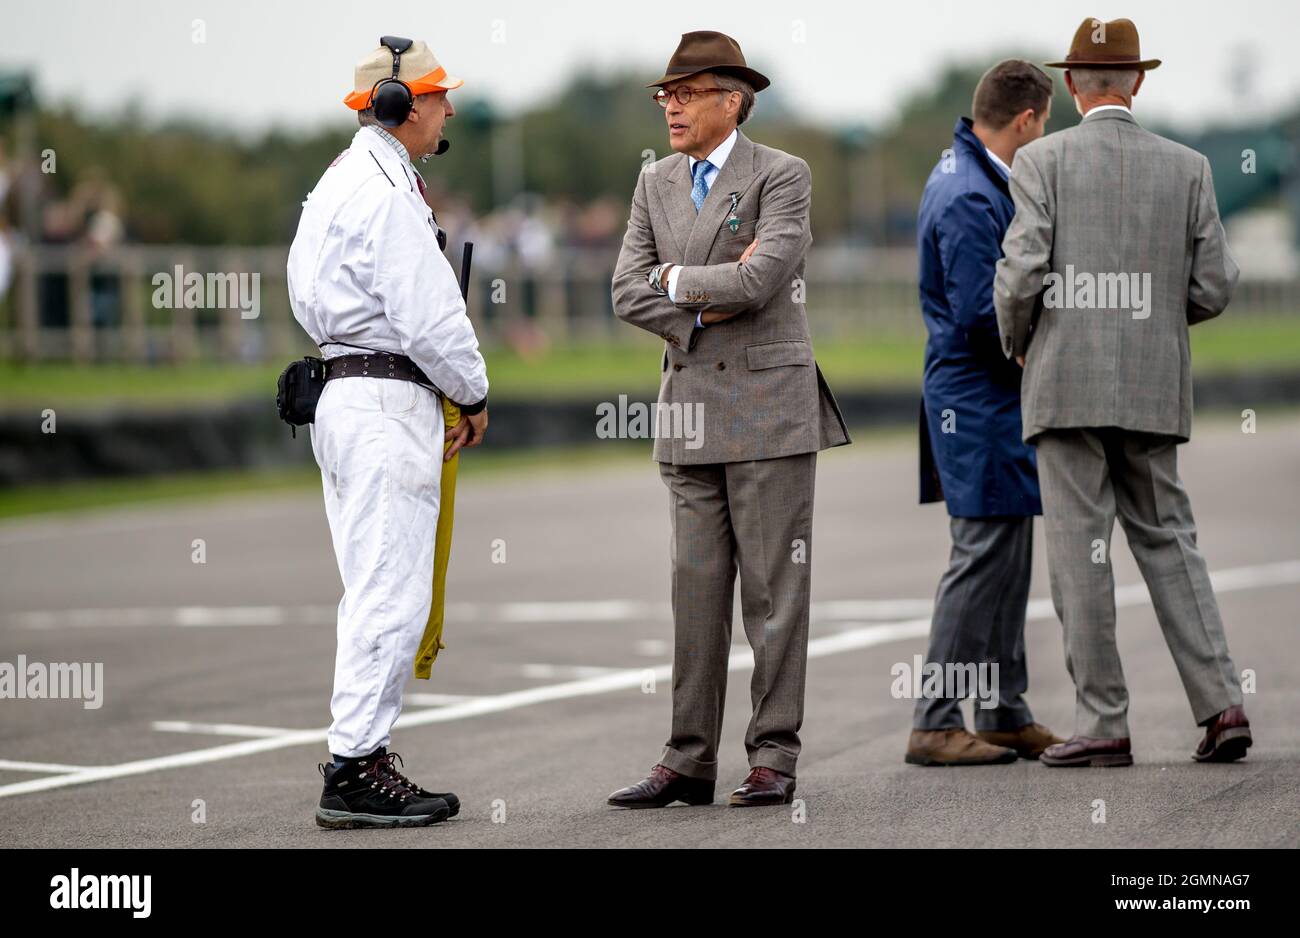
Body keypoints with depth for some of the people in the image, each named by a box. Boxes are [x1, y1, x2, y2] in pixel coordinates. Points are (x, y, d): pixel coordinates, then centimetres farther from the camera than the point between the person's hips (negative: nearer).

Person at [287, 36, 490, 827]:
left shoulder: (339, 183, 17)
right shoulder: (386, 192, -15)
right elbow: (428, 315, -18)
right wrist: (475, 394, -3)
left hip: (345, 395, 11)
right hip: (390, 400, -10)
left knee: (376, 592, 13)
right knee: (390, 592, -9)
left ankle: (361, 759, 15)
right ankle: (356, 769, -9)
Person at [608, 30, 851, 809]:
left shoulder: (782, 176, -5)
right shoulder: (656, 185, 13)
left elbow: (759, 277, -19)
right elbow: (629, 292, 5)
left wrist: (675, 280, -5)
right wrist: (705, 305, -9)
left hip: (768, 403, -5)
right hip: (690, 408, 5)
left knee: (774, 591, -2)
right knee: (696, 590, 6)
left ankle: (774, 758, 1)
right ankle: (690, 761, 8)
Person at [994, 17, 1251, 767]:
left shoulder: (1042, 162, -5)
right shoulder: (1188, 168, 5)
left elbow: (1022, 274, -12)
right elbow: (1215, 287, 3)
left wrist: (1017, 342, 8)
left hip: (1068, 382, -3)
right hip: (1156, 387, 3)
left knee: (1081, 551, 0)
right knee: (1168, 538, 12)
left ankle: (1104, 723, 0)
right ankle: (1221, 702, 2)